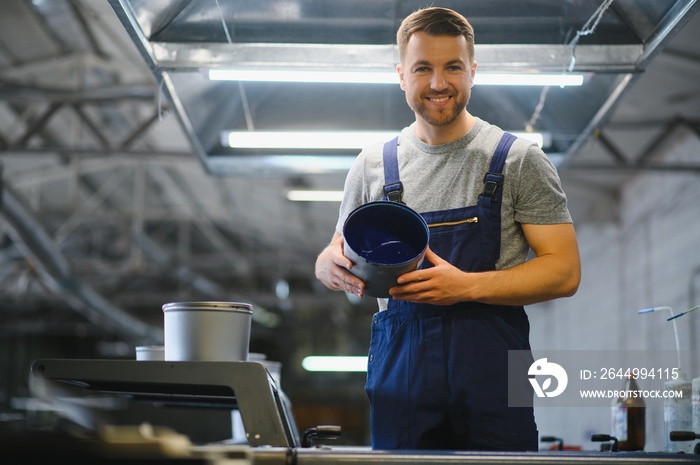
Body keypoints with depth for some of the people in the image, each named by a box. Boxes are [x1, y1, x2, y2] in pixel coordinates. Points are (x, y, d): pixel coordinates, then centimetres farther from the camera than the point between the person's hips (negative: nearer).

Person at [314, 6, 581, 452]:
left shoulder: (520, 160, 2)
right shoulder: (372, 165, 11)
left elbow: (565, 271, -2)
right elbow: (334, 259, 18)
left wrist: (467, 285, -15)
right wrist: (333, 266, -7)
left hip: (492, 370, -2)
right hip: (399, 372, 2)